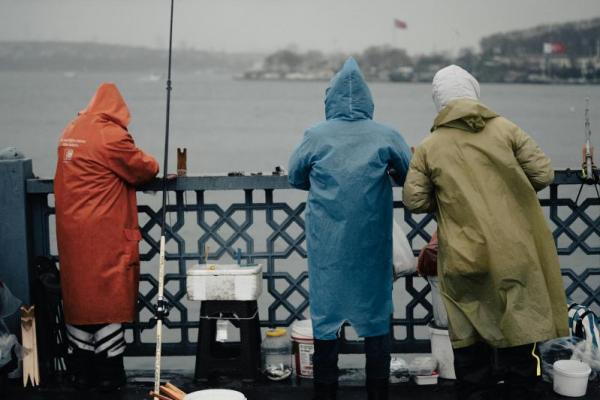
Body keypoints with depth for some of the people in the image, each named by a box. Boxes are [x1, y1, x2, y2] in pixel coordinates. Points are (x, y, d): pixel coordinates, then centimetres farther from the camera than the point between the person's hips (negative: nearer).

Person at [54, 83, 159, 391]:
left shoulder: (70, 131, 10)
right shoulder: (111, 136, -14)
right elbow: (143, 169, -5)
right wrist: (153, 166, 17)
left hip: (71, 233, 7)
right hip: (104, 236, -7)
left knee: (78, 297, 13)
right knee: (109, 300, 2)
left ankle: (81, 373, 20)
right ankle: (109, 375, 8)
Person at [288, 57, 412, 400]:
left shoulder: (317, 136, -4)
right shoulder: (386, 136, -4)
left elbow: (295, 177, 8)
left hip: (327, 245, 0)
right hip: (372, 244, 0)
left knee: (326, 319, 9)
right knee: (376, 320, 12)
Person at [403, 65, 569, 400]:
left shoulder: (429, 148, 0)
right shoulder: (506, 129, -2)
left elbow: (414, 201, 0)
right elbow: (543, 174, -2)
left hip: (464, 261, 1)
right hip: (513, 255, 0)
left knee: (469, 338, 11)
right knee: (519, 332, 9)